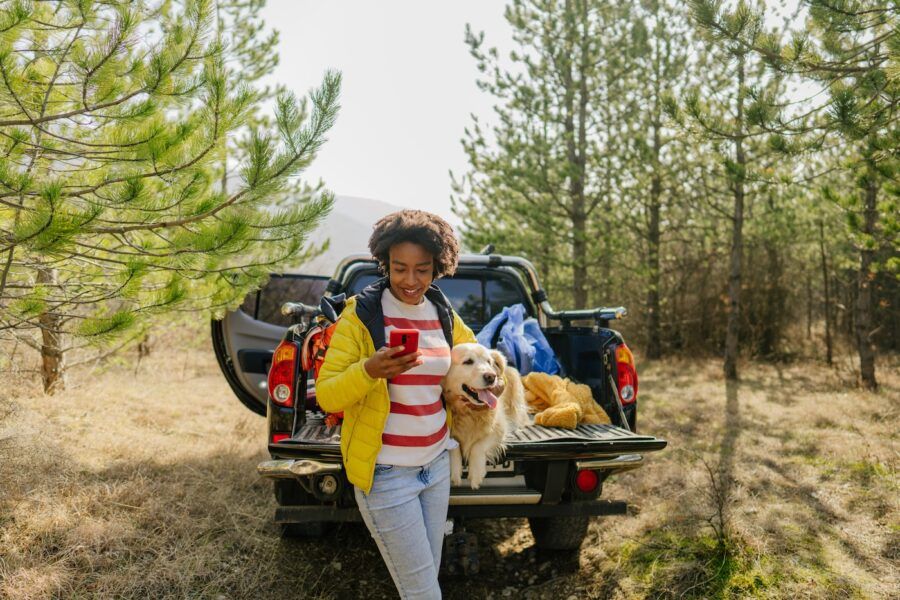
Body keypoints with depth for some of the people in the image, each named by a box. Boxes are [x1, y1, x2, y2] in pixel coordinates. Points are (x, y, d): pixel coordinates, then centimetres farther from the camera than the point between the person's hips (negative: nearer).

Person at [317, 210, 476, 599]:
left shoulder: (443, 314, 3)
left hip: (437, 463, 6)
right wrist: (369, 370, -34)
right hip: (386, 474, -5)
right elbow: (326, 396, -16)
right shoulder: (362, 314, -13)